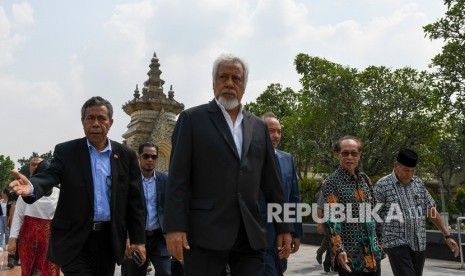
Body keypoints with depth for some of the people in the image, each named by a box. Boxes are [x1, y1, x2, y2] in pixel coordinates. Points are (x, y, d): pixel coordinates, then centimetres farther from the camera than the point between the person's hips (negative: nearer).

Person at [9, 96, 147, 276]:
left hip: (109, 237, 2)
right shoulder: (66, 151, 0)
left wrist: (138, 239, -1)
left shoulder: (126, 155, 3)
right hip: (75, 238, -2)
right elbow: (50, 176, -17)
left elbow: (135, 200, 3)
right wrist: (31, 187, -41)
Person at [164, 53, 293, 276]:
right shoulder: (192, 119, 2)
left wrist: (283, 227, 11)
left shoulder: (258, 126, 15)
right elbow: (178, 178, -5)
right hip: (205, 233, -3)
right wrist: (174, 227, -13)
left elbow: (271, 182, 15)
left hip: (250, 235, 4)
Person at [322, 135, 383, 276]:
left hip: (372, 252, 6)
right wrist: (339, 250, -23)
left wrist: (379, 243, 16)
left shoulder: (364, 179, 10)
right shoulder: (332, 182, -8)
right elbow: (332, 220, -14)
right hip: (349, 254, -6)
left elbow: (373, 213, 16)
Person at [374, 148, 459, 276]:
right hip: (396, 243, -5)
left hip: (419, 244, 6)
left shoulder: (419, 183, 10)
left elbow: (431, 211, 16)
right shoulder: (382, 186, -7)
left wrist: (447, 235, 15)